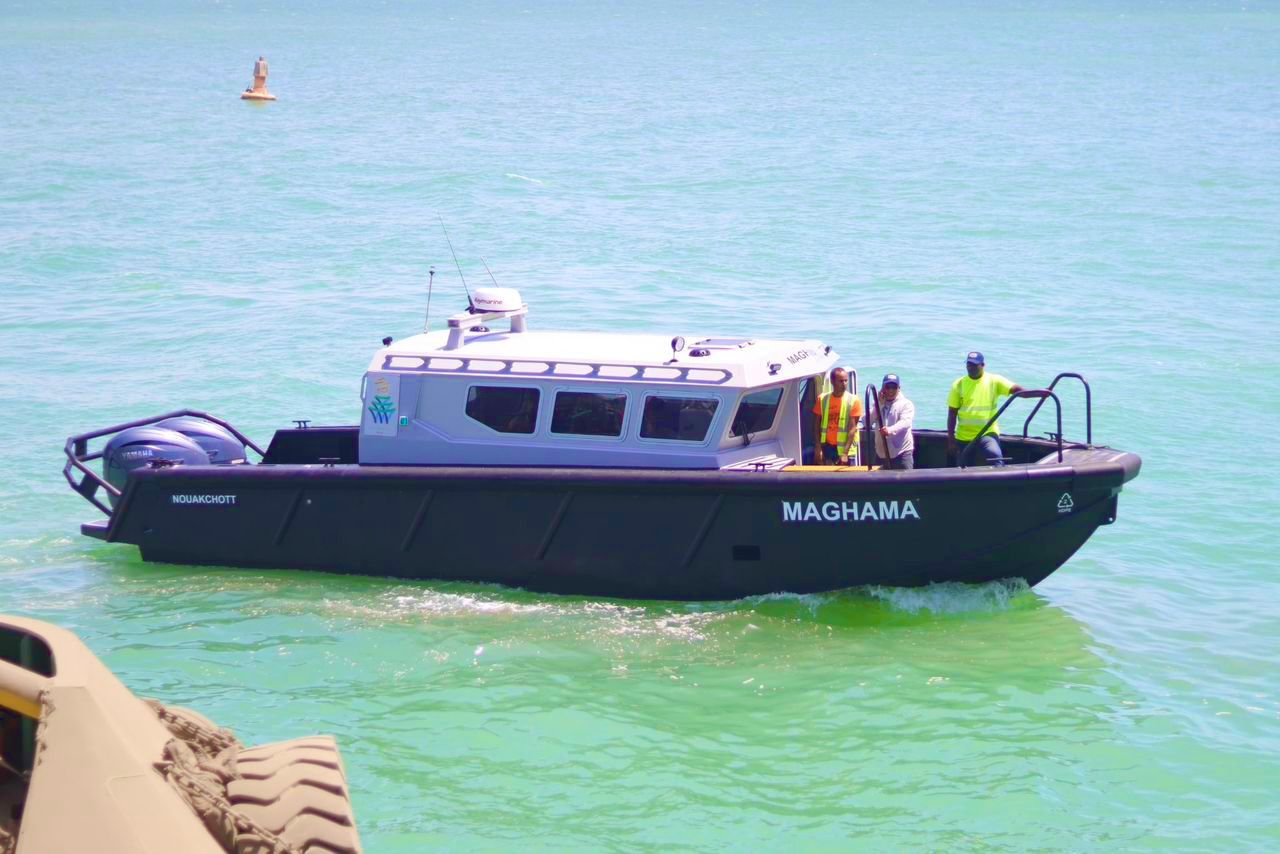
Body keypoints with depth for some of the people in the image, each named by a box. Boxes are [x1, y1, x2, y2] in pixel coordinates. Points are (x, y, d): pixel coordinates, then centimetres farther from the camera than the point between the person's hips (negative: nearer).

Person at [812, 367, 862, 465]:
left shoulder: (853, 401, -4)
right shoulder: (822, 399, 4)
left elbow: (852, 429, -8)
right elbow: (817, 426, 7)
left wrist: (845, 453, -15)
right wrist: (818, 449, -2)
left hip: (844, 447, -2)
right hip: (827, 446, 2)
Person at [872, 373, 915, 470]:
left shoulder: (906, 404, -1)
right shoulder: (879, 405, 16)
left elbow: (905, 422, -19)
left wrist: (890, 430, -39)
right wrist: (880, 404, -7)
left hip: (902, 452, -5)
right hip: (883, 453, 5)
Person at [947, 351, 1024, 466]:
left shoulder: (994, 381, -2)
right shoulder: (958, 385, 1)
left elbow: (1016, 389, -13)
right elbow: (952, 413, 3)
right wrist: (951, 439, -1)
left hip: (988, 433, -3)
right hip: (964, 437, 3)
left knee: (996, 457, -30)